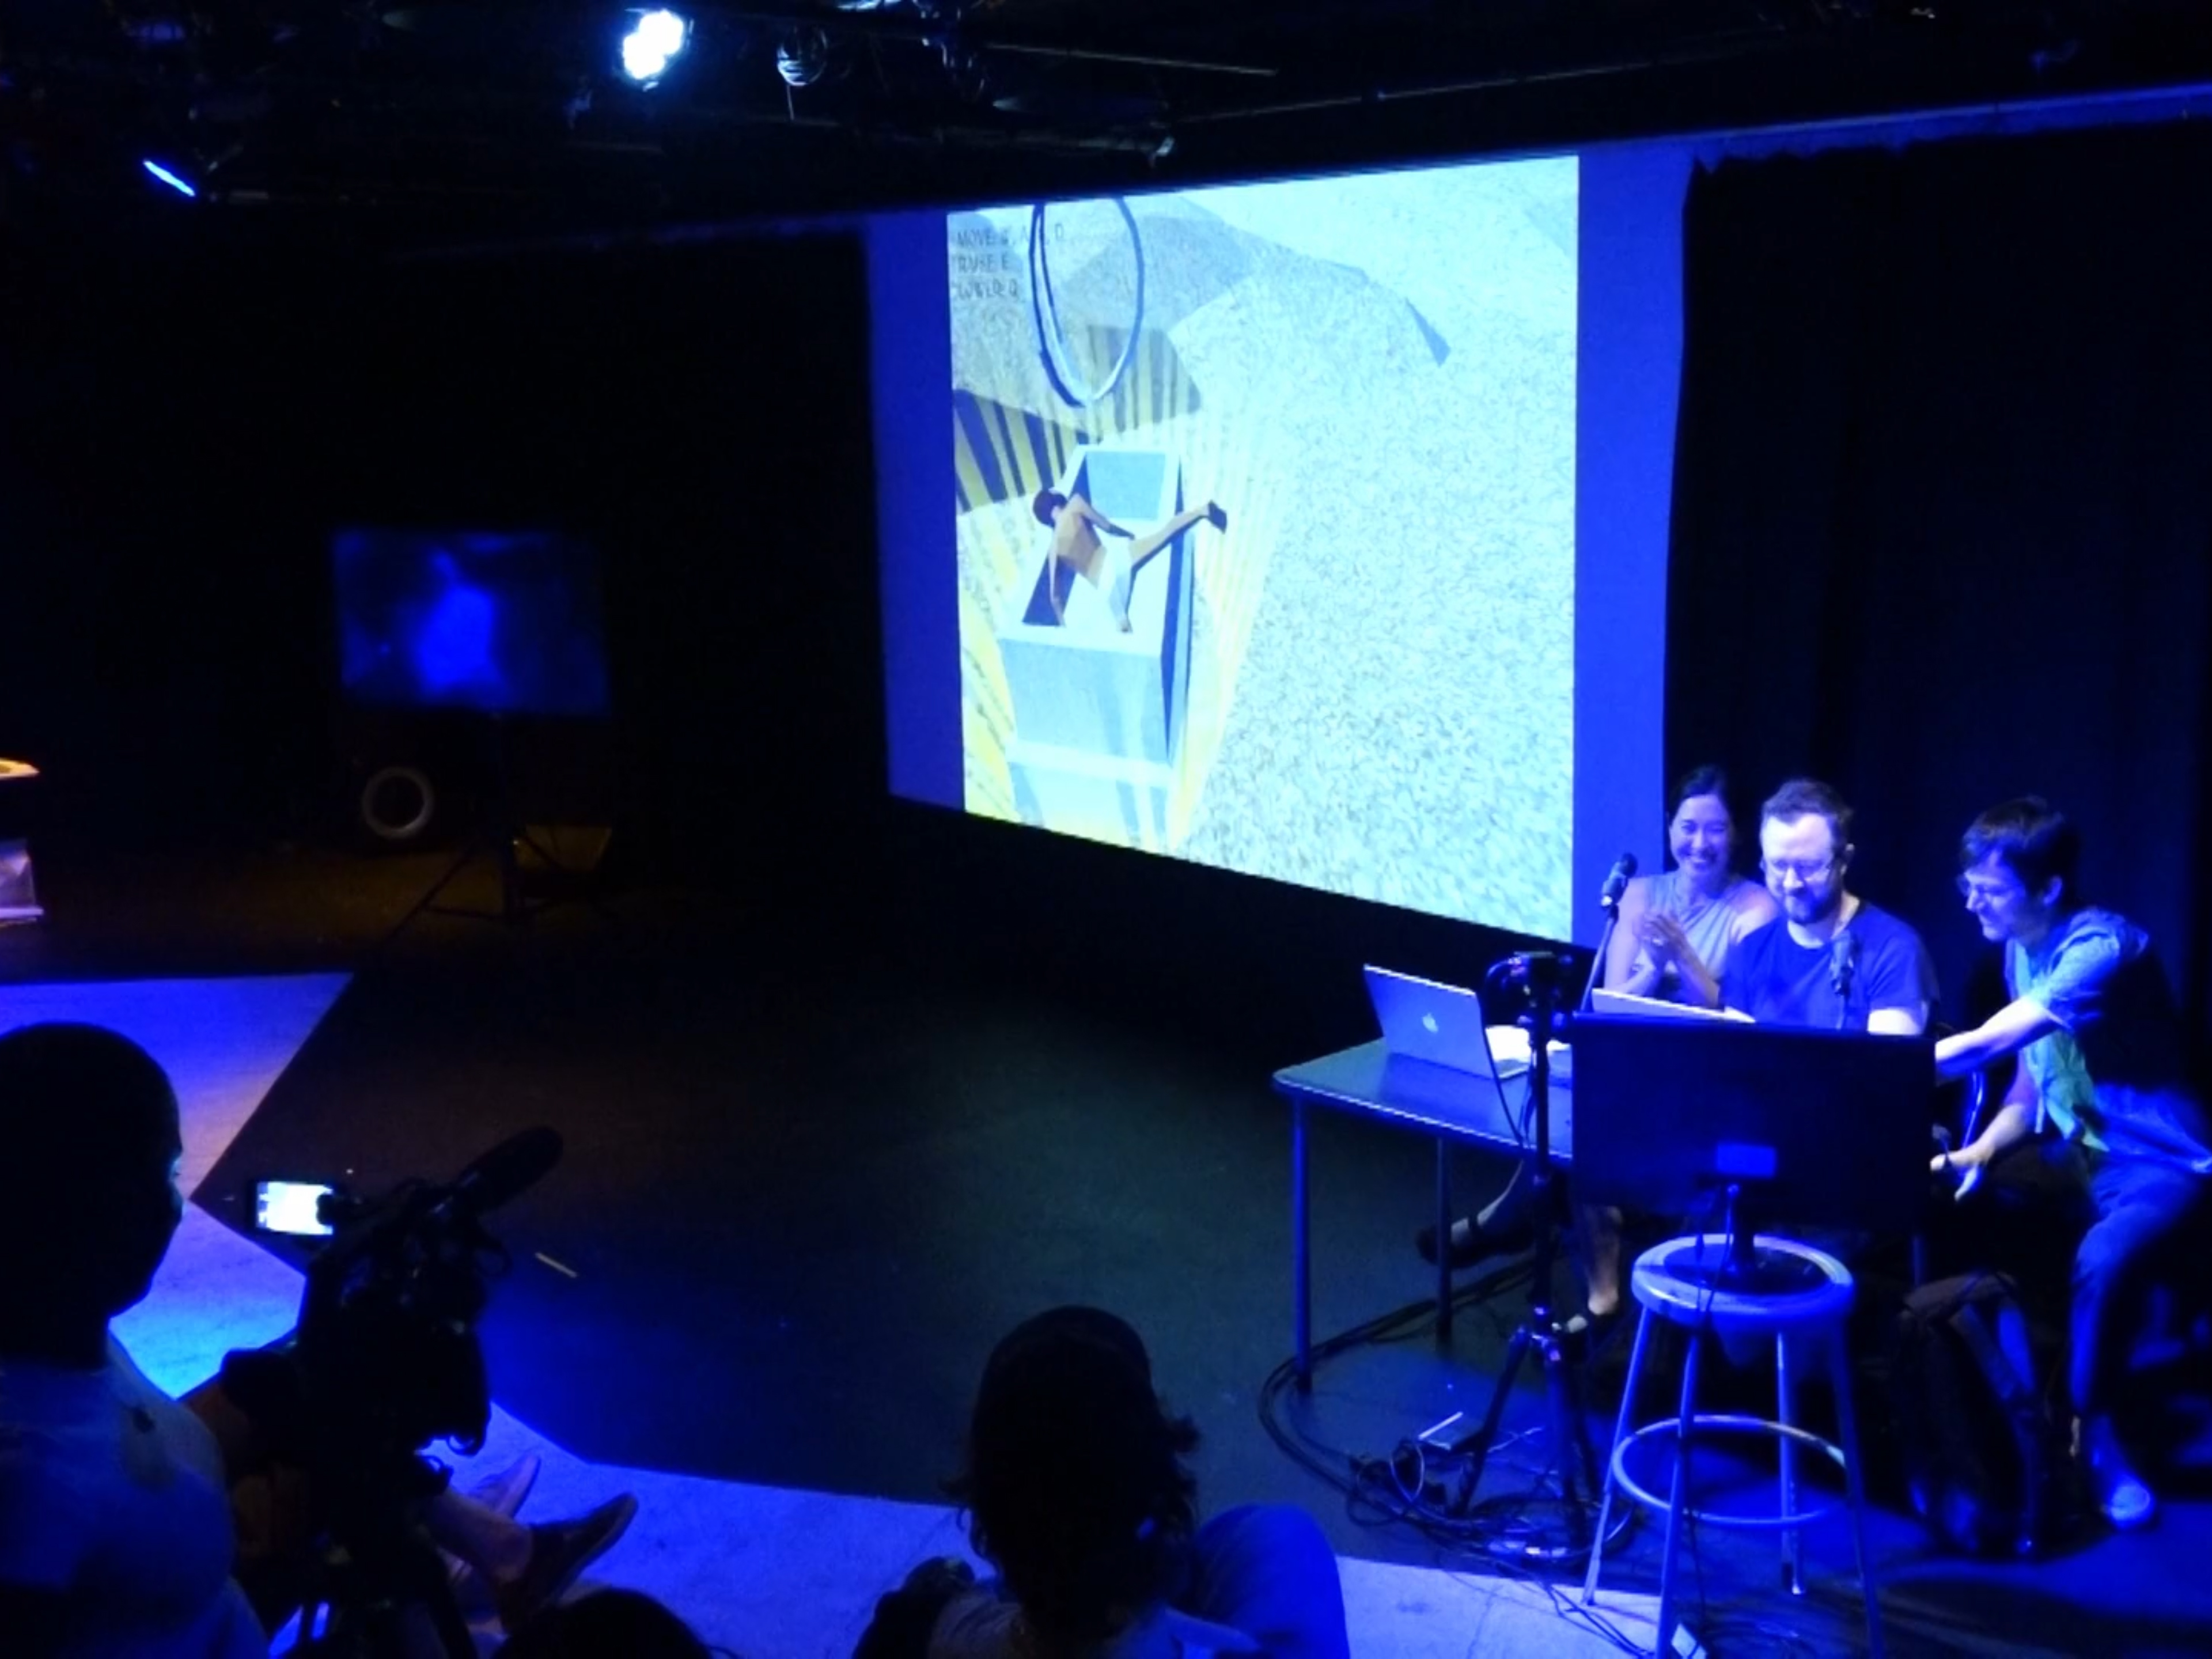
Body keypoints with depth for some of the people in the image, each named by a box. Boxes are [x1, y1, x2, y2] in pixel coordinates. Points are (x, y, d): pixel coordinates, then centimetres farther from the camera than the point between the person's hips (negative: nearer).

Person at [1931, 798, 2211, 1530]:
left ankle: (2090, 1439, -10)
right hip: (2078, 1153, 8)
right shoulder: (2021, 950, 3)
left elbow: (1988, 1045, -33)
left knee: (2100, 1261, -35)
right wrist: (1979, 1149, -10)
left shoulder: (2101, 947, -24)